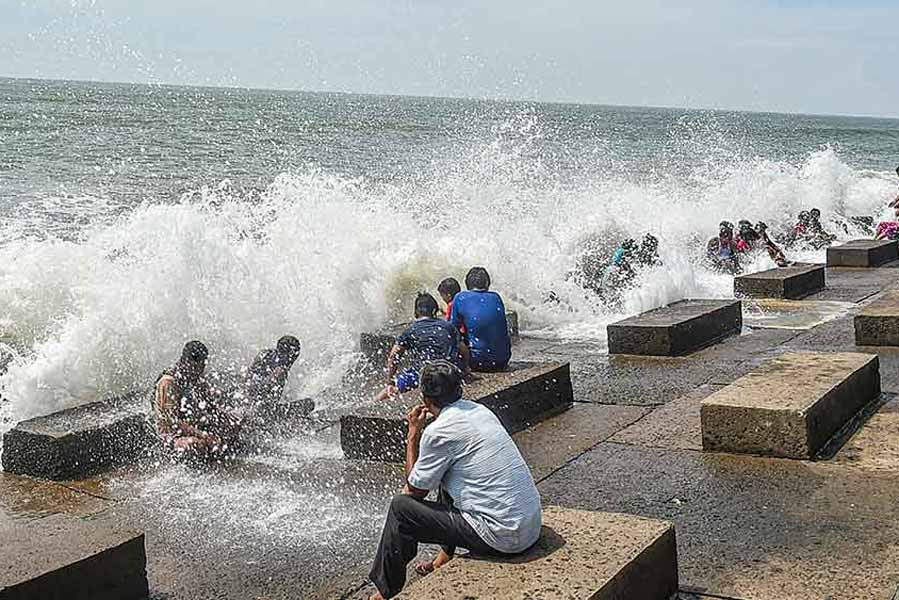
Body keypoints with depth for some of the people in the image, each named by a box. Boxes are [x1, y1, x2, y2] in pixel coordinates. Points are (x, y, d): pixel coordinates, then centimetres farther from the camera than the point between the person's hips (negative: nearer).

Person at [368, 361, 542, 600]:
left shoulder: (438, 431, -13)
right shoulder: (480, 410, 10)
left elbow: (414, 490, 1)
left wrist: (413, 435, 6)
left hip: (502, 539, -8)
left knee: (401, 507, 0)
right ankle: (446, 558, 39)